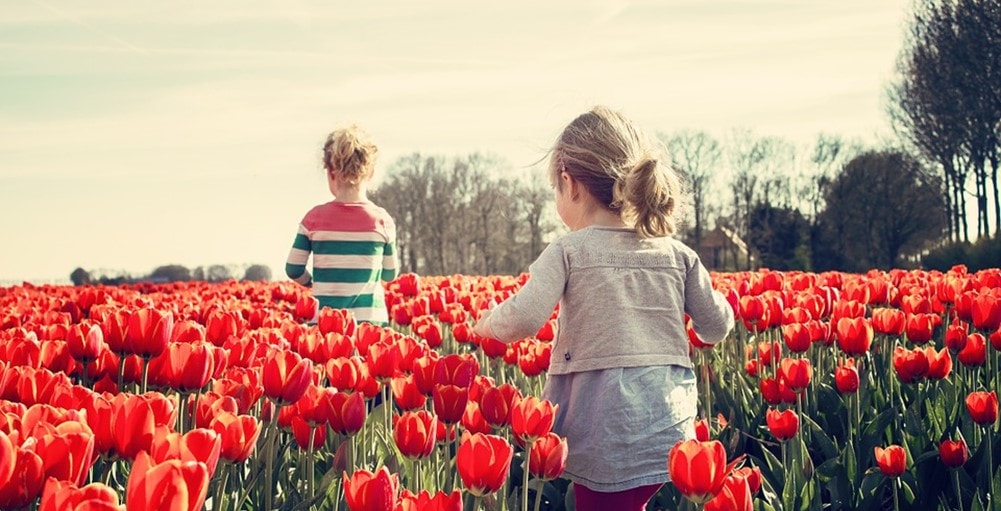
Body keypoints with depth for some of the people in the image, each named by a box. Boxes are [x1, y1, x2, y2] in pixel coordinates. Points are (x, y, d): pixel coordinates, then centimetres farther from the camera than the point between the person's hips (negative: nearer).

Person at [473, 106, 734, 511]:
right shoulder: (678, 254, 6)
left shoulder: (568, 252, -6)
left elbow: (522, 321, -17)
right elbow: (716, 329, 12)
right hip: (671, 432, 4)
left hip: (603, 438, -4)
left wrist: (488, 323, 4)